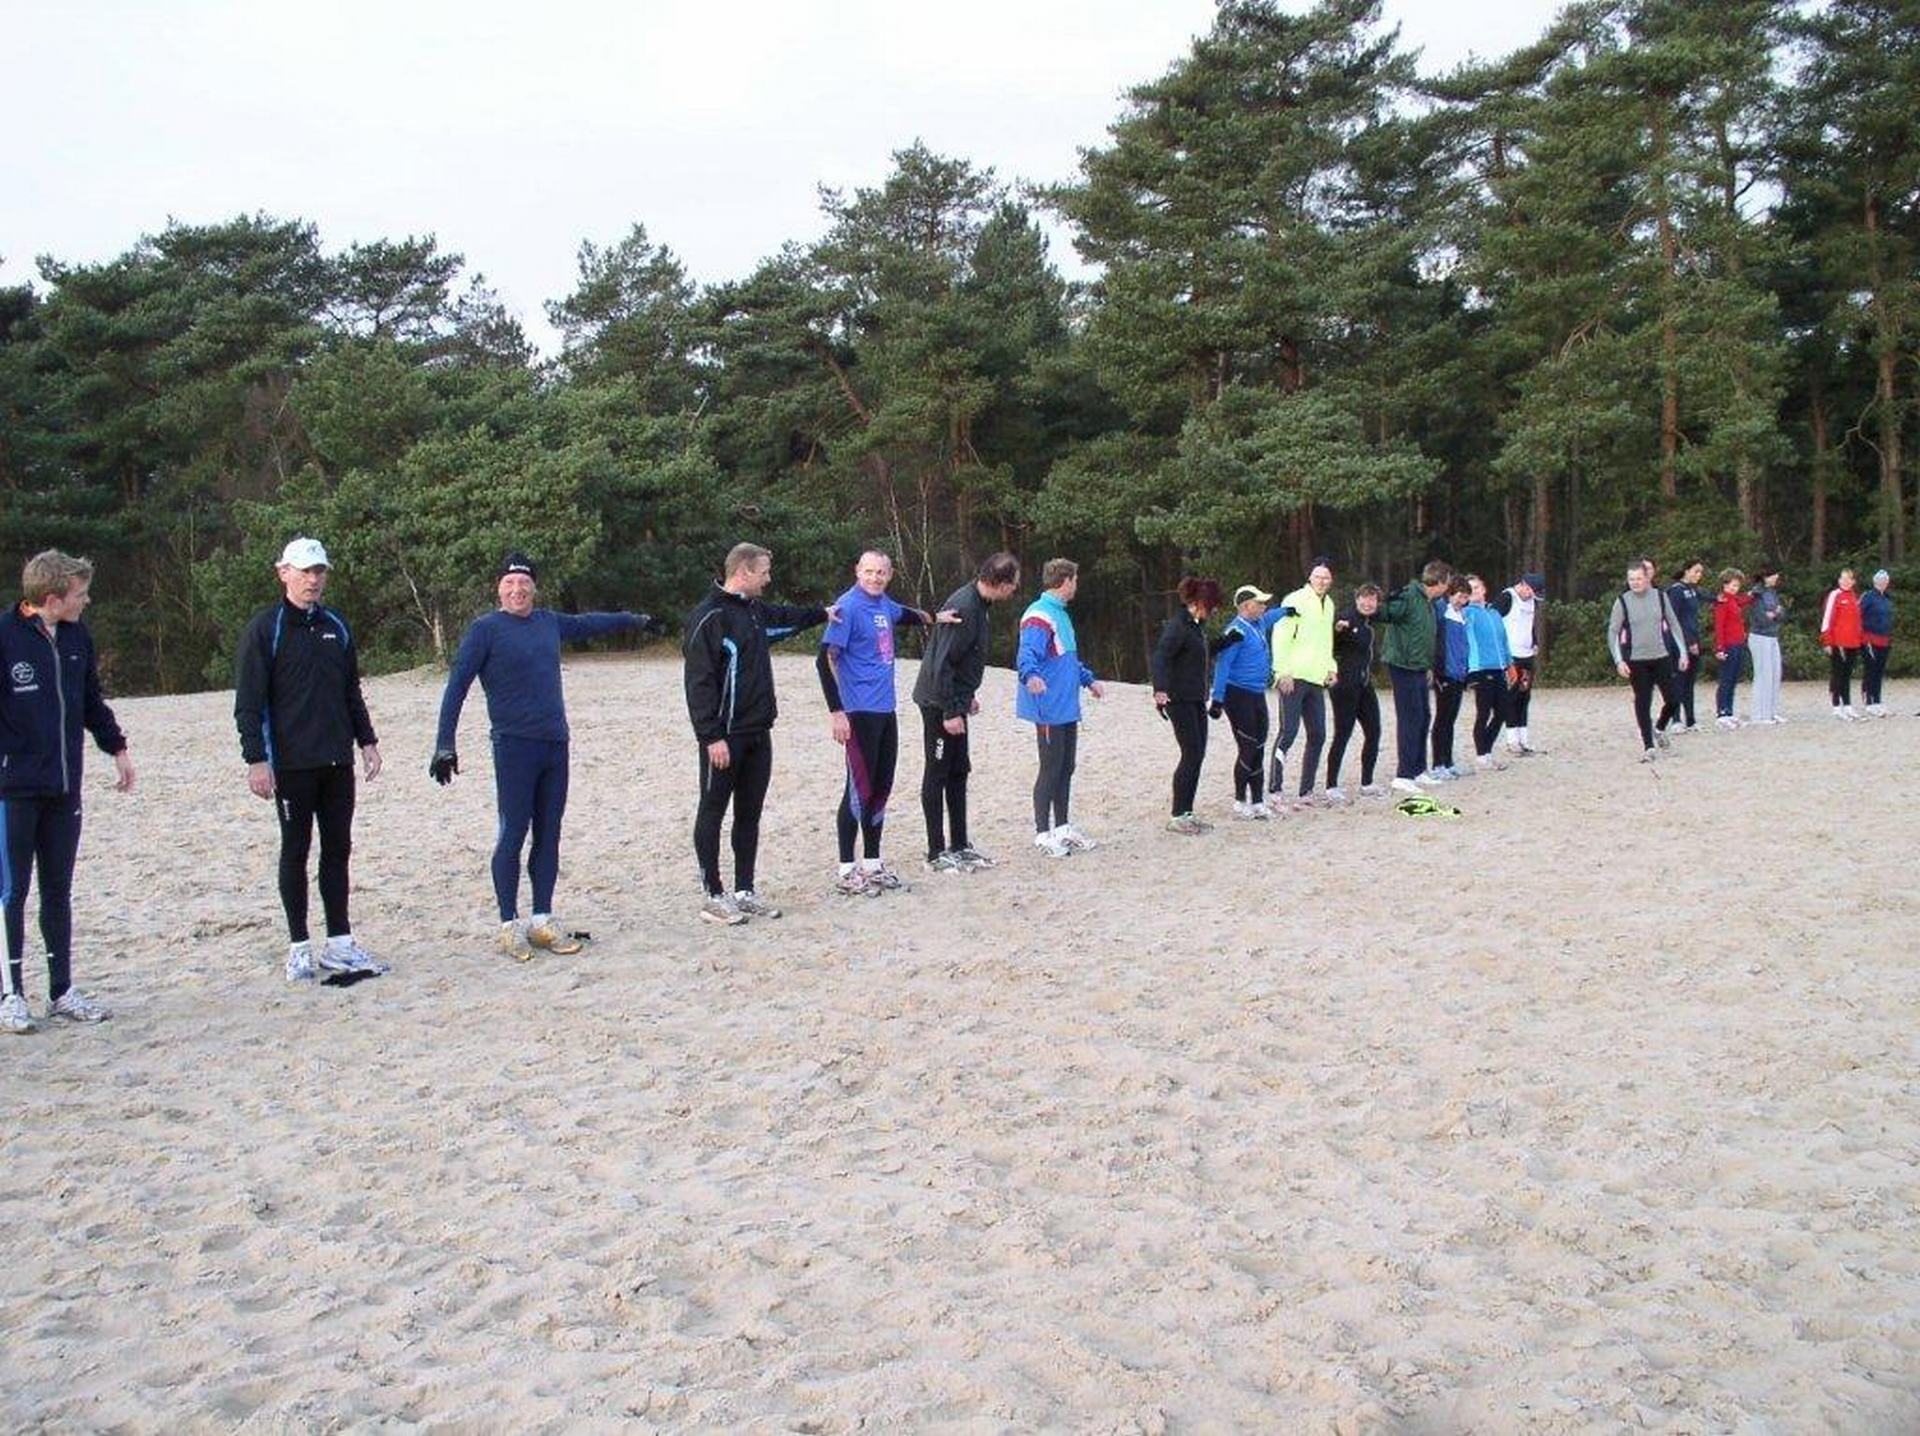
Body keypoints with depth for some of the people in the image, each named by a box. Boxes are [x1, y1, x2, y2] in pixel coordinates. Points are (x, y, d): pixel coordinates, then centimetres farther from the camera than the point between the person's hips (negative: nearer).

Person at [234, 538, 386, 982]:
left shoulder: (337, 627, 12)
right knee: (295, 851, 4)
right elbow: (248, 702, -7)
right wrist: (256, 759, -13)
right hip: (291, 763, -5)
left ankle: (339, 943, 16)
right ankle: (299, 948, 12)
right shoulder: (264, 630, -5)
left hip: (337, 761, 5)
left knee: (337, 850, 8)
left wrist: (366, 741, 13)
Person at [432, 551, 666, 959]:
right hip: (514, 746, -6)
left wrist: (638, 620, 45)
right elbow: (456, 687, -6)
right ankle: (509, 925, 5)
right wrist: (445, 745, -13)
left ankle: (542, 921, 16)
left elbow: (590, 623, 32)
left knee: (548, 836, 8)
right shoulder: (485, 629, -3)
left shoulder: (549, 623, 13)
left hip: (555, 744, 6)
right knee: (513, 836, -4)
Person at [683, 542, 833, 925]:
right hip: (724, 737, -8)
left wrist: (822, 613, 40)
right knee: (713, 812, 2)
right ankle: (712, 896, 9)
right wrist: (711, 736, -22)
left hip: (758, 733, 8)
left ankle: (745, 890, 21)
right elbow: (699, 682, -18)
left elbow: (787, 618, 36)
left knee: (749, 813, 12)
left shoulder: (756, 610, 11)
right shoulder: (709, 617, -15)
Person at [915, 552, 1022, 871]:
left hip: (954, 702, 10)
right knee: (937, 775, -1)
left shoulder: (977, 603, 8)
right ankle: (937, 853, 6)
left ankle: (960, 845, 22)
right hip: (939, 704, -10)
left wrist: (968, 695, 20)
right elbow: (942, 663, -24)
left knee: (958, 773, 14)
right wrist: (950, 712, -22)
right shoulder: (964, 607, -22)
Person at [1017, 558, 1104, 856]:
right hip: (1050, 708, -10)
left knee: (1066, 768, 15)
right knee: (1051, 770, -4)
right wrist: (1031, 675, -49)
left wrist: (1089, 679, 42)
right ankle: (1043, 833, 5)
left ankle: (1063, 828, 25)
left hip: (1067, 708, 10)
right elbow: (1028, 653, -29)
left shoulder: (1061, 614, 18)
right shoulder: (1040, 615, -15)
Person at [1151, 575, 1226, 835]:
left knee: (1197, 755, 9)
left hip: (1196, 699, 10)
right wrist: (1160, 689, -41)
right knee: (1191, 754, -8)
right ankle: (1177, 817, -2)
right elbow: (1159, 657, -27)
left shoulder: (1197, 625, 13)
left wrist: (1205, 687, 39)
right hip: (1180, 699, -9)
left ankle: (1187, 814, 16)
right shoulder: (1178, 626, -16)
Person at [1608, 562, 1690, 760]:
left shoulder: (1660, 596, 1)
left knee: (1672, 699, 2)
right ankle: (1648, 746, 5)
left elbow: (1674, 624, 10)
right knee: (1642, 703, -2)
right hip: (1636, 661, -2)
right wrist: (1618, 660, -11)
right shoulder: (1622, 602, -5)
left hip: (1662, 657, 2)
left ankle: (1659, 729, 31)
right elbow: (1612, 632, -3)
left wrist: (1683, 651, 7)